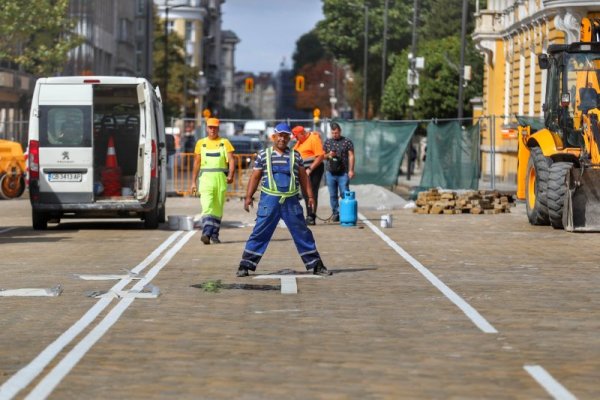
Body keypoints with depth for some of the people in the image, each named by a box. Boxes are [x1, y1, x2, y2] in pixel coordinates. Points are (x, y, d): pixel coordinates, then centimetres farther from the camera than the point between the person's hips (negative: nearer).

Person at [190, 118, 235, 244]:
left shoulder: (225, 143, 8)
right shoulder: (201, 143, 12)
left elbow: (231, 160, -1)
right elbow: (196, 163, 14)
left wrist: (230, 175, -18)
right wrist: (193, 181, 9)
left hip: (221, 177, 1)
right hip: (206, 177, -1)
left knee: (218, 208, 6)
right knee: (207, 206, -15)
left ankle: (214, 235, 14)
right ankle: (206, 233, -26)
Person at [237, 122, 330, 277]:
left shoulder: (295, 156, 9)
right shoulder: (263, 155, 5)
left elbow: (303, 177, 13)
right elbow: (255, 177, 7)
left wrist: (310, 195, 7)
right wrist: (248, 196, 1)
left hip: (291, 201, 2)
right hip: (269, 200, -2)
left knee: (302, 233, 6)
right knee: (259, 233, -3)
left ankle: (316, 265, 12)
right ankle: (245, 265, 1)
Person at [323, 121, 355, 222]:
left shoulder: (347, 142, 1)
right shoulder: (327, 142, 11)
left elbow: (351, 156, -2)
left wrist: (351, 170, -10)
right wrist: (328, 155, -6)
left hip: (343, 173, -4)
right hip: (330, 172, 4)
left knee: (345, 194, -6)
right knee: (333, 195, 6)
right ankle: (335, 213, 13)